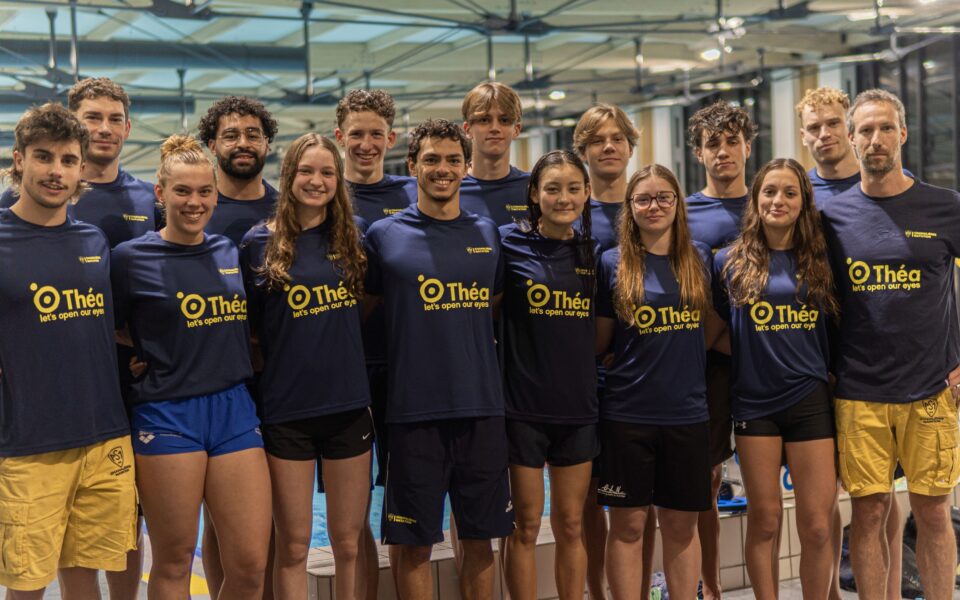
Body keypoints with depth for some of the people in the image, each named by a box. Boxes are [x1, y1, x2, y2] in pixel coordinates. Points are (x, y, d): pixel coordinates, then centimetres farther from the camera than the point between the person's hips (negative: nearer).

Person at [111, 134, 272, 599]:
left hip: (234, 408, 4)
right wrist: (150, 356, -3)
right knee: (173, 562, 6)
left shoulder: (231, 252, 10)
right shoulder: (132, 257, -3)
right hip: (167, 416, -4)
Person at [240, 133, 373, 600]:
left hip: (348, 404, 2)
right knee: (293, 547, 7)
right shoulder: (260, 243, -2)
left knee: (349, 542, 10)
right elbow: (248, 327, 3)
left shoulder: (350, 239, 5)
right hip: (286, 409, -2)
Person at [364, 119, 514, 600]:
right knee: (414, 543, 4)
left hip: (482, 409, 3)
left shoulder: (488, 234, 9)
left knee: (480, 538, 11)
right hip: (414, 411, -3)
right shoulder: (384, 235, 0)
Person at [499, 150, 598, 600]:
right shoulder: (509, 242, -6)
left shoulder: (592, 249, 6)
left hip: (578, 405, 4)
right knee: (526, 527, 5)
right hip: (523, 405, -3)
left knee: (570, 526, 13)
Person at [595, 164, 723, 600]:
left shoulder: (700, 259, 6)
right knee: (628, 525, 4)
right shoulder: (613, 263, 0)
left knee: (681, 525, 10)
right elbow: (599, 343, 4)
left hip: (687, 411, 2)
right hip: (627, 413, -2)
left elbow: (710, 328, 14)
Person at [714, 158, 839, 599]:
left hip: (810, 400, 1)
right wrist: (747, 358, 3)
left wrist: (827, 369, 3)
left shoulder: (818, 261, 5)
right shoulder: (730, 262, 2)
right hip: (754, 402, -1)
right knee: (764, 520, 6)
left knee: (817, 526, 1)